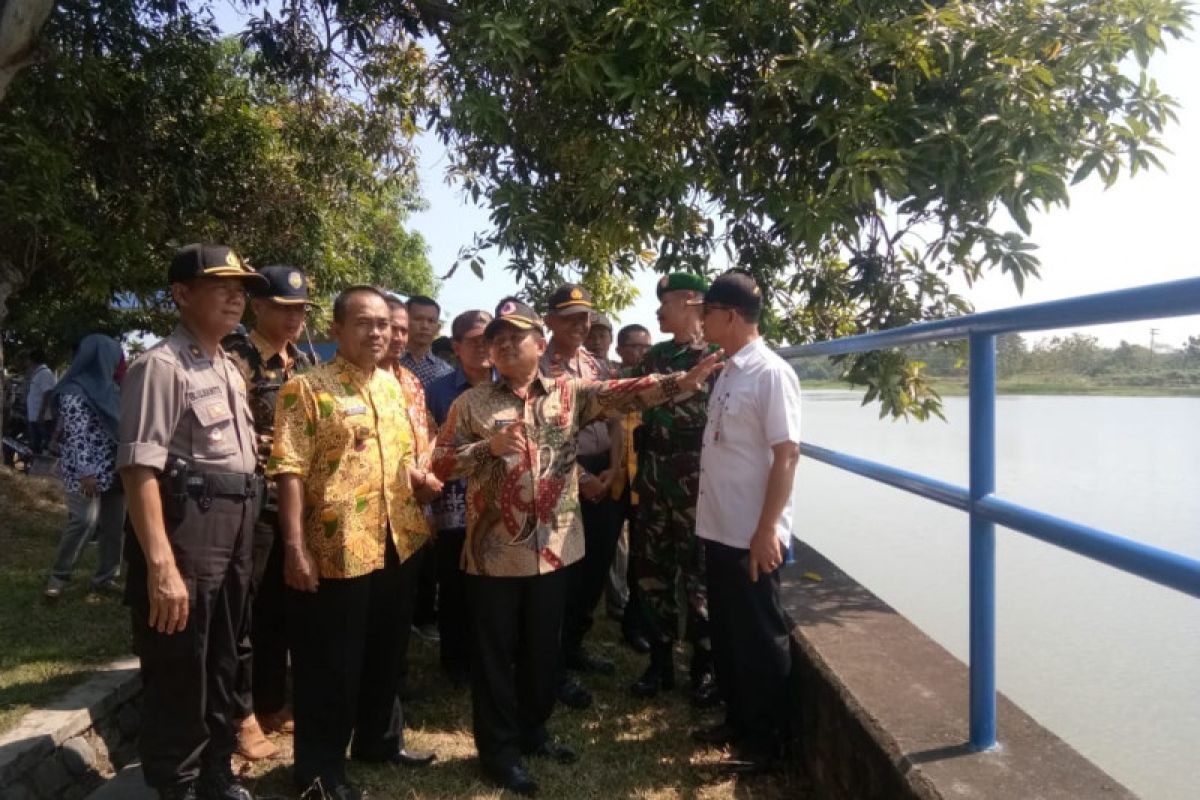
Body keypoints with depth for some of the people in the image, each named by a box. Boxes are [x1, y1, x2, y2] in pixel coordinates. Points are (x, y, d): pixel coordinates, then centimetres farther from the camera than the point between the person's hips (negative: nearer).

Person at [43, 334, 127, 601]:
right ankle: (59, 576, 12)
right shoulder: (75, 391, -10)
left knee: (115, 525, 7)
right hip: (88, 472, -8)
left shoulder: (107, 387, 13)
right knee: (84, 522, -7)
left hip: (113, 470, 8)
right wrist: (86, 472, -19)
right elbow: (76, 436, -15)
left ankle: (105, 577, 16)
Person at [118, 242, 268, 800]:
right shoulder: (162, 365, -14)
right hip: (186, 534, -9)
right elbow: (139, 468, -22)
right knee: (178, 678, 5)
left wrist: (243, 543, 18)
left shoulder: (229, 369, 14)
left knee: (221, 667, 21)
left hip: (234, 534, 9)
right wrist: (161, 565, -29)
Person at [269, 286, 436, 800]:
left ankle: (379, 739, 40)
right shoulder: (307, 388, -10)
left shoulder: (394, 386, 11)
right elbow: (289, 470, -15)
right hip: (335, 549, -6)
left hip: (396, 545, 7)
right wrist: (295, 547, -20)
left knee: (384, 655, 21)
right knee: (330, 665, 7)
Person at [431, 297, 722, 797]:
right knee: (496, 654, 9)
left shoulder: (571, 393, 2)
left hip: (554, 547, 2)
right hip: (494, 552, -2)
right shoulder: (471, 403, 0)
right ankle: (499, 749, 25)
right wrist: (489, 446, -19)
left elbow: (622, 393, -9)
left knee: (543, 649, 17)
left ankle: (532, 731, 38)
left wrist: (681, 382, -21)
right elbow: (441, 462, -3)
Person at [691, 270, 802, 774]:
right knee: (726, 632, 19)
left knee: (759, 637, 6)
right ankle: (738, 723, 36)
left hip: (752, 536, -8)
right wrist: (709, 515, 14)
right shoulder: (727, 372, 9)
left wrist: (767, 530, -21)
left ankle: (767, 742, 23)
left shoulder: (771, 374, -16)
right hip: (719, 529, 9)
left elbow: (787, 455, -19)